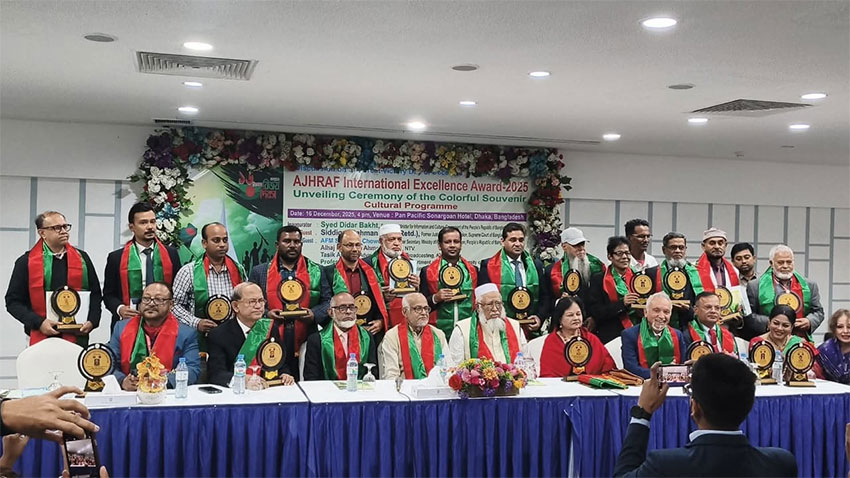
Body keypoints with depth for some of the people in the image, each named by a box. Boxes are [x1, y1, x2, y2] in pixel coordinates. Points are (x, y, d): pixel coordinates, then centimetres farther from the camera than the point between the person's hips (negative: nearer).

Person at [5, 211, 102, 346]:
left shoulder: (82, 258, 10)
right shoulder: (26, 262, 3)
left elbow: (95, 294, 14)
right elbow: (13, 301, 2)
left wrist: (92, 321, -2)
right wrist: (38, 323, -12)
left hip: (78, 338, 2)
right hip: (42, 340, -2)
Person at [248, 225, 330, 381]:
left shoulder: (316, 271, 12)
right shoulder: (260, 272, 11)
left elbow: (328, 302, 11)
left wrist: (314, 314, -8)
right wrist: (265, 314, -7)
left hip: (307, 348, 1)